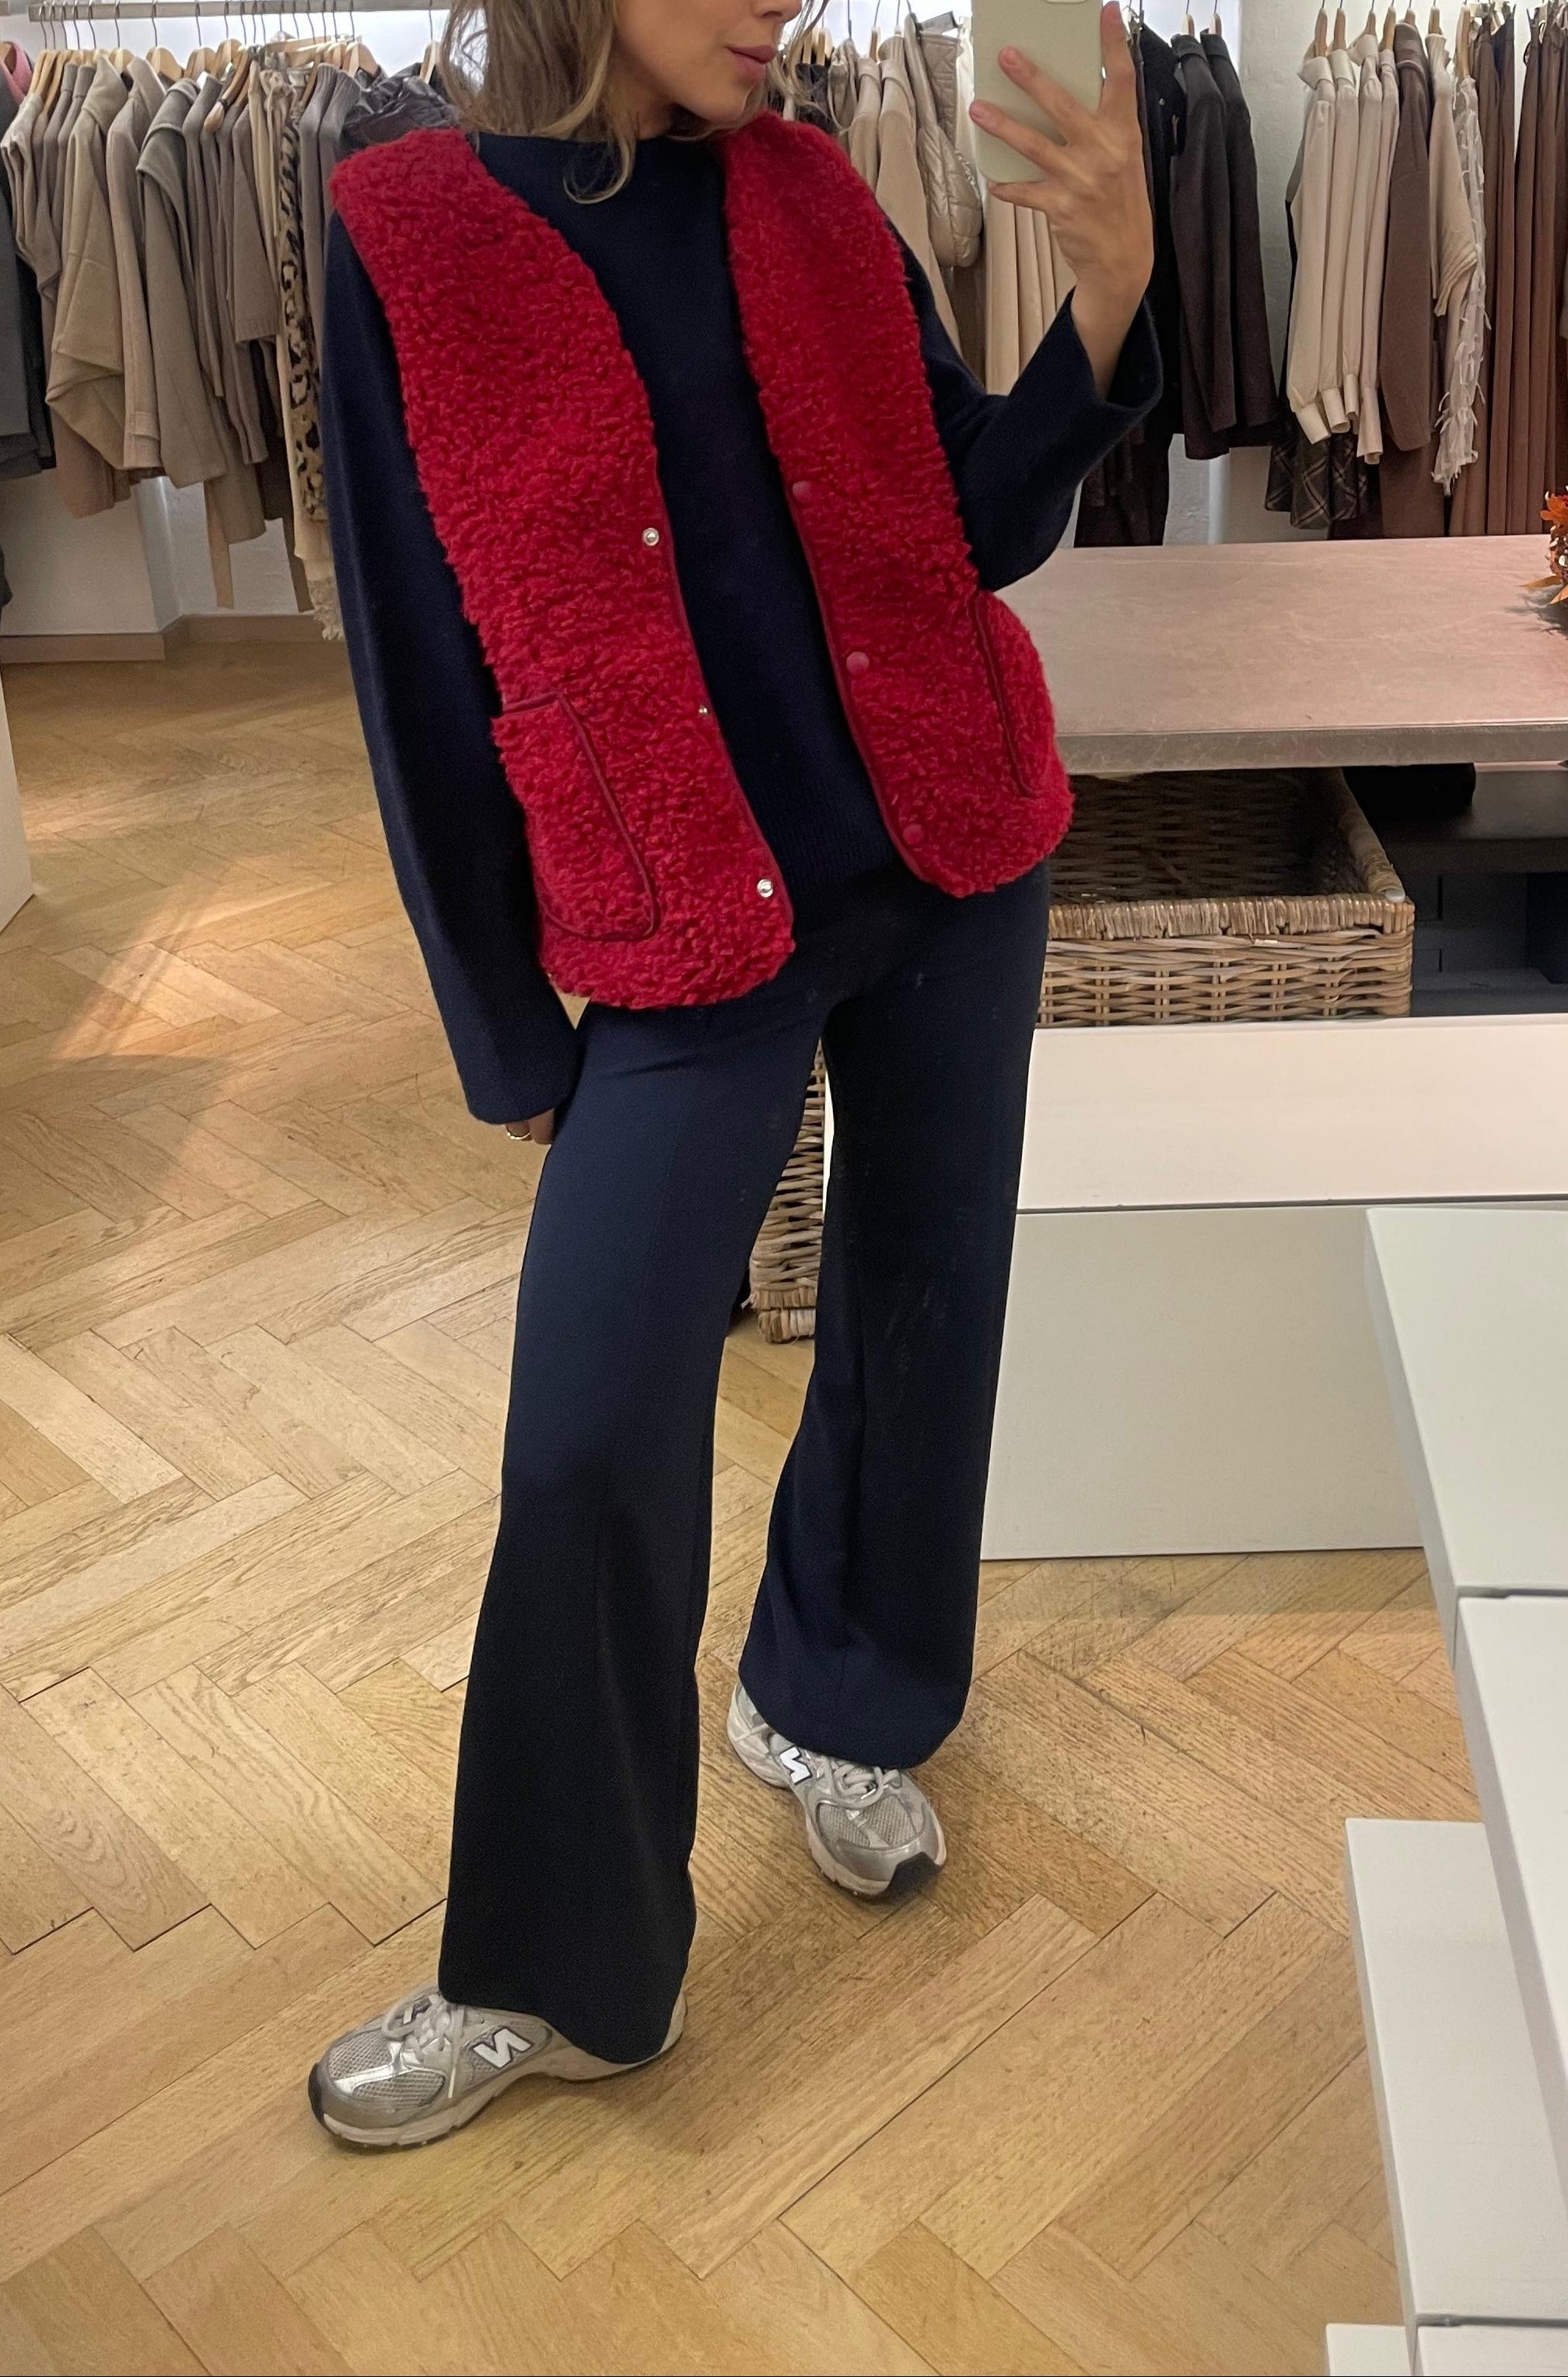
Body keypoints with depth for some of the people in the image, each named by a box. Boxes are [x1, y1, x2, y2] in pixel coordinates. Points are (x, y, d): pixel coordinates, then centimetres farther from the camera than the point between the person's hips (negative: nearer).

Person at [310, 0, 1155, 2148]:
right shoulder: (410, 242, -7)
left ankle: (831, 1701, 42)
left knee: (920, 1305, 14)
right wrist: (509, 1038, -2)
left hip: (958, 865, 5)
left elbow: (979, 526, 4)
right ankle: (558, 1972, 16)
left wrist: (1108, 289, -13)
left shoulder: (811, 198, 4)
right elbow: (425, 679, -5)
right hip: (688, 935, -4)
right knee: (589, 1440, -5)